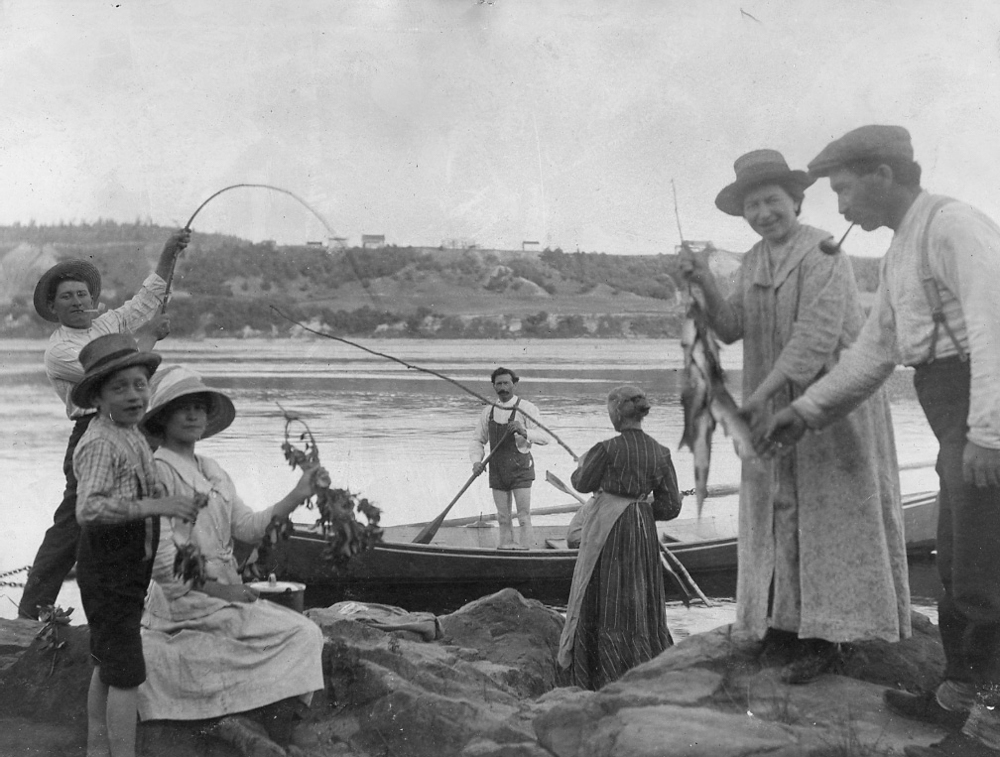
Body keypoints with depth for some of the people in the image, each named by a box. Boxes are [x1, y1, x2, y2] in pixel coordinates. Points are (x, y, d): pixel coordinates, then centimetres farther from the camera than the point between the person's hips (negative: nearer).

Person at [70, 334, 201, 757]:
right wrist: (156, 505, -40)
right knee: (128, 675, -6)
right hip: (110, 570, -10)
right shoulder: (99, 444, -21)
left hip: (128, 570, 10)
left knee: (107, 667, 19)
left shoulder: (130, 436, 10)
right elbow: (88, 510, -34)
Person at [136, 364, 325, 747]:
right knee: (303, 635, -11)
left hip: (221, 594, 9)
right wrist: (213, 587, -19)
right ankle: (277, 736, -6)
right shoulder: (158, 470, -11)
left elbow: (247, 526, 9)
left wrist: (297, 496, -1)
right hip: (186, 602, -9)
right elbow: (159, 552, -17)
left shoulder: (212, 471, 17)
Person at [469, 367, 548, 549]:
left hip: (520, 470, -4)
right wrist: (476, 461, -2)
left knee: (524, 517, -5)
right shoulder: (488, 412, 9)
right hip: (497, 471, 5)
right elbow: (477, 440, 16)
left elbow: (544, 438, -14)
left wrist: (524, 431, -32)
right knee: (503, 519, 10)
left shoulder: (526, 408, -5)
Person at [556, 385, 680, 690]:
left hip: (607, 529, -4)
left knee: (602, 601, 7)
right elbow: (670, 507, 0)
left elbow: (582, 483, 1)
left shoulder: (608, 449, -16)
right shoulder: (660, 453, -2)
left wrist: (583, 463, 21)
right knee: (641, 601, 15)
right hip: (643, 531, 4)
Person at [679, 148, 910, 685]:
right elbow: (731, 329, 3)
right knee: (779, 509, 6)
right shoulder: (753, 263, 10)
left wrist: (760, 393, -24)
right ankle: (788, 623, 13)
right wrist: (705, 284, -14)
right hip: (775, 405, 7)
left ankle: (828, 635, 1)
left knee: (828, 510, -4)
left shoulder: (821, 253, -14)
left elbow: (817, 334, -21)